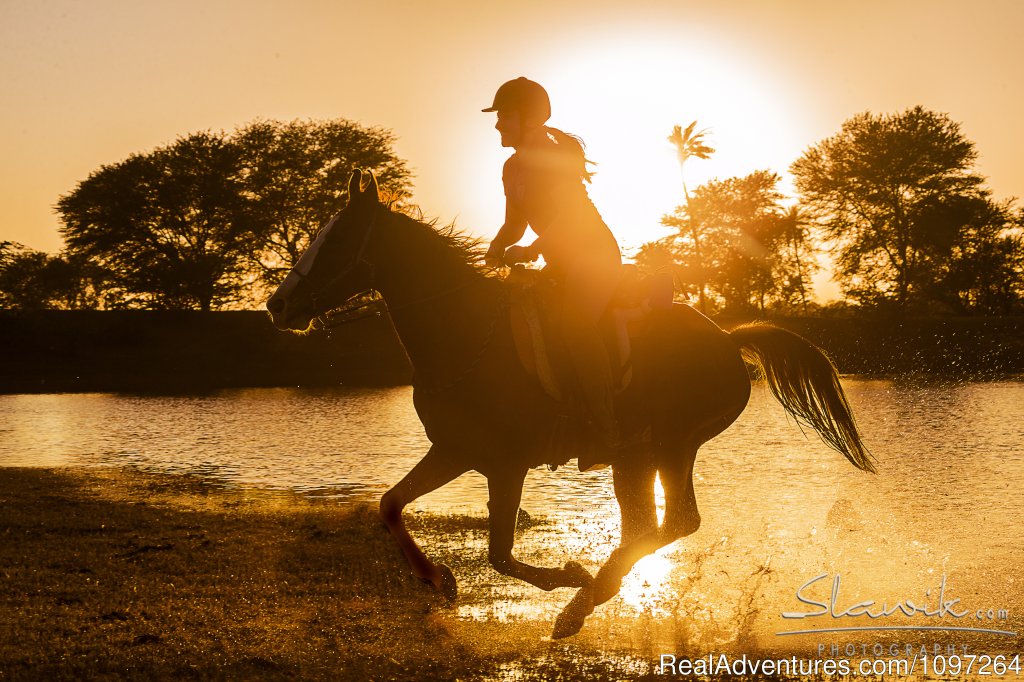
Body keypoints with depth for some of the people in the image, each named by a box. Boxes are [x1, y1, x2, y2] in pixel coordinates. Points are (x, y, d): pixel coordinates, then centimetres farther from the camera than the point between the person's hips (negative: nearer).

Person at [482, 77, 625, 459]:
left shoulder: (556, 156, -14)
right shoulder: (513, 168, 12)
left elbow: (570, 215, -25)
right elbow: (514, 224, 17)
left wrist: (532, 250, -34)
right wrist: (497, 250, -3)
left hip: (596, 255, -10)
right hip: (562, 263, 10)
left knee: (575, 321, -30)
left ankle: (609, 431, -33)